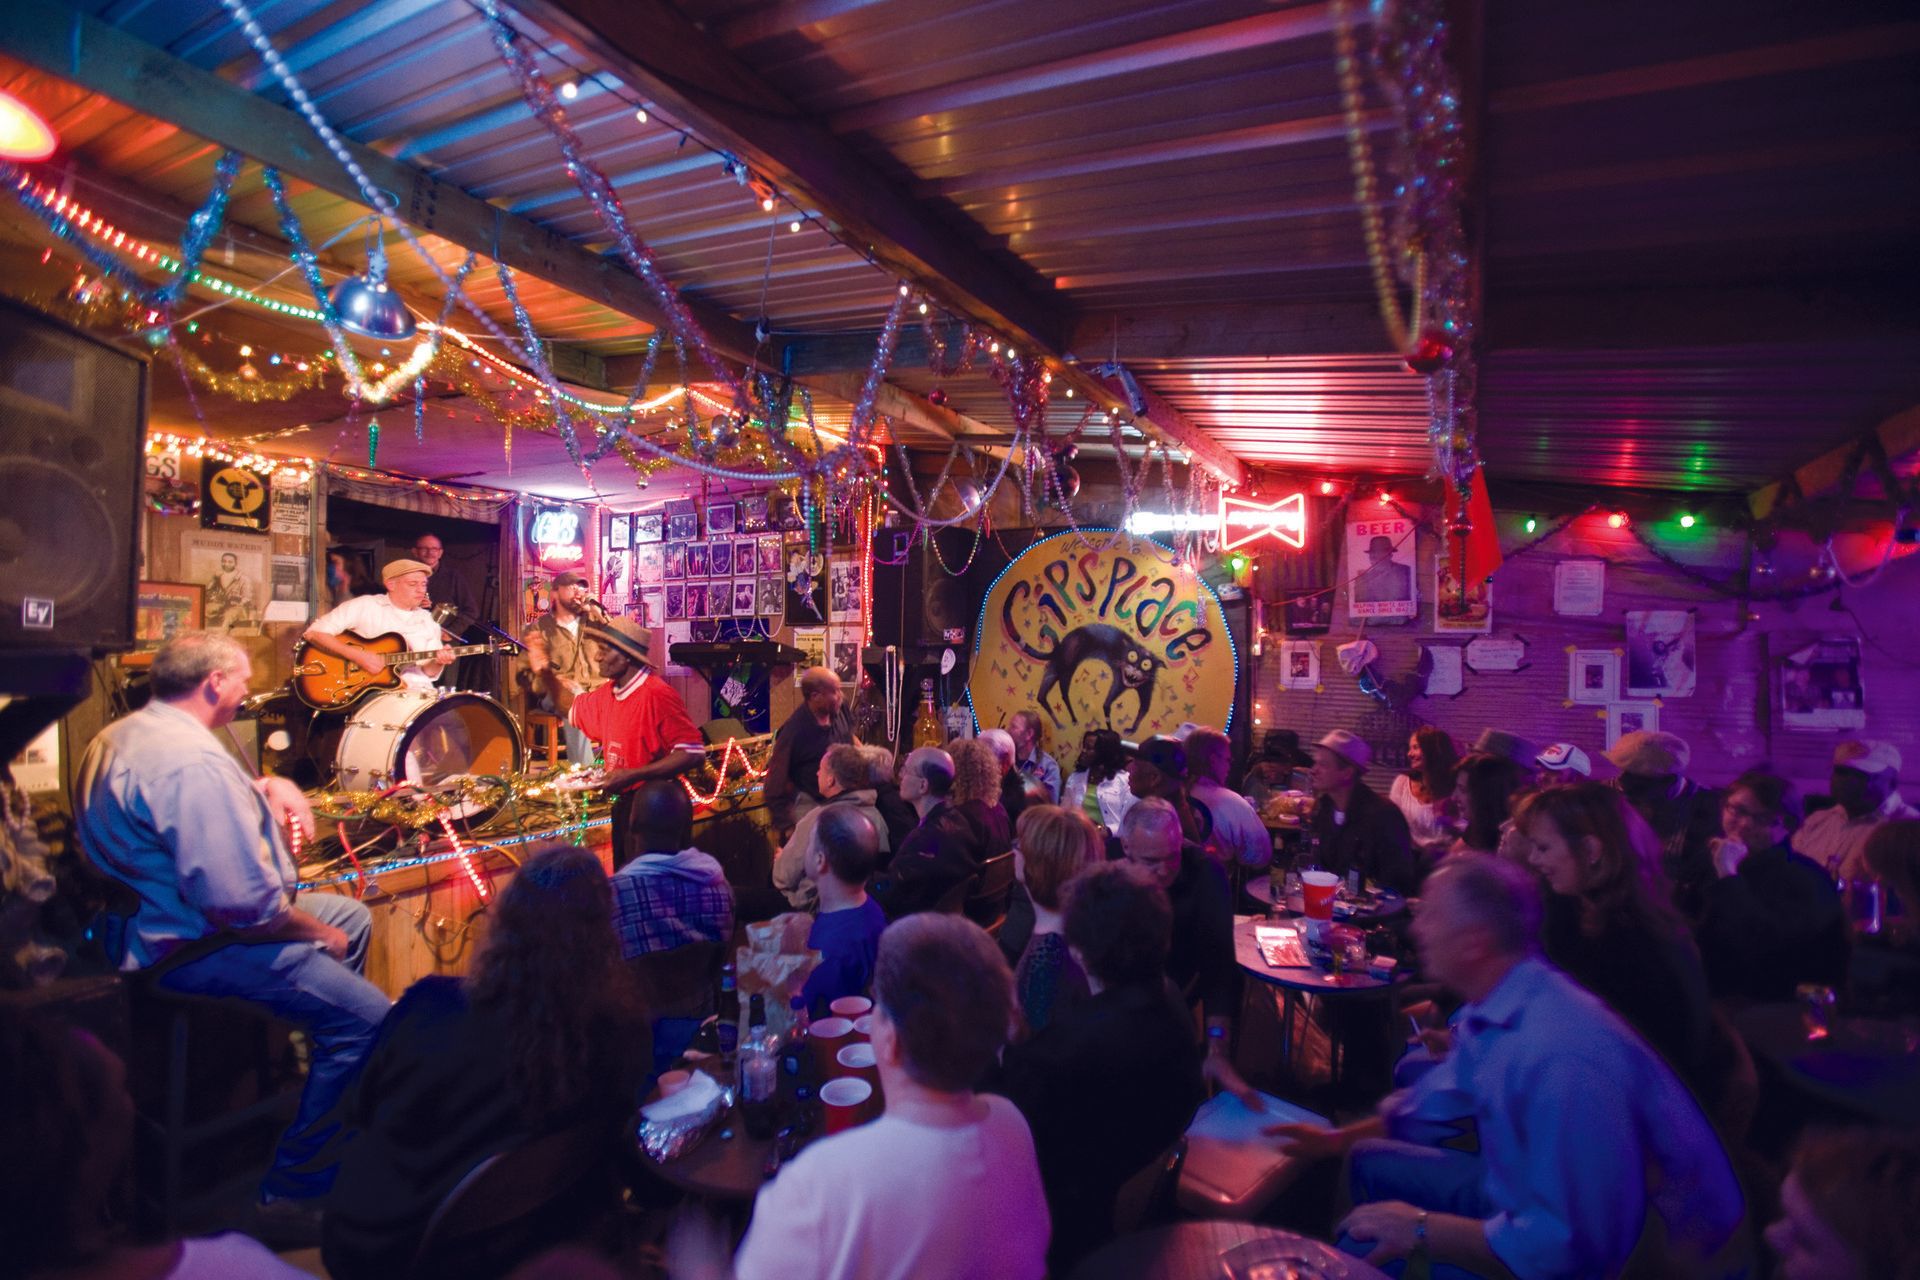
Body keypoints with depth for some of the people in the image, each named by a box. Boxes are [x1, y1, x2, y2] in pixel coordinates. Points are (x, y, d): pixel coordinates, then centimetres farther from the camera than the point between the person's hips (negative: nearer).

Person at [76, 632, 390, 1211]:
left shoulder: (122, 735, 7)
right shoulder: (192, 763, -28)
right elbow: (242, 903, -31)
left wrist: (269, 786, 7)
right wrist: (320, 933, -14)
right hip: (192, 949, -12)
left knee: (354, 916, 23)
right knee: (367, 1016, -19)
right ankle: (294, 1183, -3)